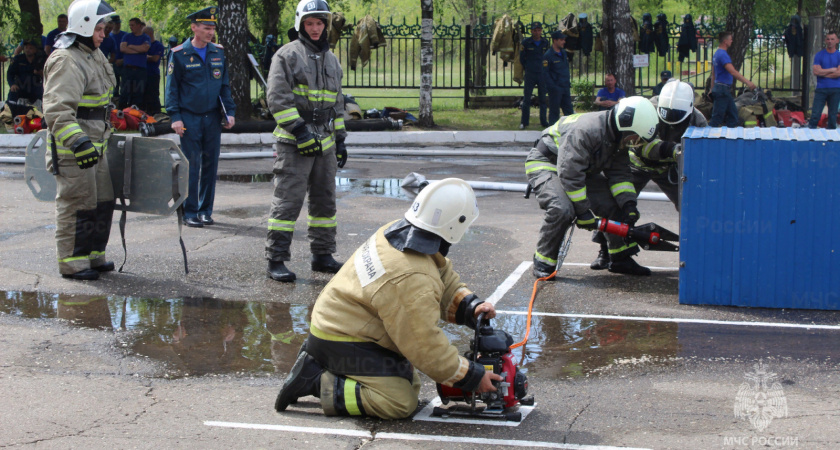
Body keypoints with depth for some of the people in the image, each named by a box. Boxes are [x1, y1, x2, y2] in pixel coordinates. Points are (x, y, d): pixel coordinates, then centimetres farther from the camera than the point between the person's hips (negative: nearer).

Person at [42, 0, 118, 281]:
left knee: (102, 202, 15)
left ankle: (94, 255, 26)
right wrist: (78, 142, -36)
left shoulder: (93, 55, 15)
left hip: (95, 144, 10)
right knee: (77, 205, -5)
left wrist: (105, 129, 33)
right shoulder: (66, 61, -19)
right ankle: (72, 263, 4)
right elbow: (57, 110, -28)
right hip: (72, 149, -10)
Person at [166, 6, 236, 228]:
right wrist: (175, 117, -9)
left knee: (210, 165, 5)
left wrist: (229, 111, 7)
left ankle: (206, 210, 14)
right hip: (189, 118, -4)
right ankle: (190, 212, 3)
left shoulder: (218, 52, 8)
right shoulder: (180, 54, -4)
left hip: (212, 118, 4)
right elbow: (171, 87, -2)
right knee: (191, 167, -3)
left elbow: (225, 85, 15)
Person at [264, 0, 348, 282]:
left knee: (325, 200, 11)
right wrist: (299, 129, -19)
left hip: (324, 142, 7)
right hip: (294, 143, -7)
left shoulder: (331, 60, 18)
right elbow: (277, 97, -13)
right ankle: (276, 260, -6)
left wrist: (340, 138, 18)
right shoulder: (287, 55, -4)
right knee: (287, 201, -9)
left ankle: (322, 255, 21)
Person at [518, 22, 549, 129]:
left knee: (543, 98, 7)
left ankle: (544, 121, 15)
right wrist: (527, 68, 7)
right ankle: (524, 122, 7)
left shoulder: (546, 43, 5)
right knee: (526, 98, 0)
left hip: (542, 74, 2)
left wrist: (545, 69, 10)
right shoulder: (525, 42, -4)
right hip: (530, 75, -2)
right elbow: (521, 58, 5)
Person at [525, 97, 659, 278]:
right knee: (562, 210, -32)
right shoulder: (586, 131, -35)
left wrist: (628, 203, -14)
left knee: (615, 205, -3)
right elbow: (569, 175, -33)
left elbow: (619, 174, 1)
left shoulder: (618, 138, -5)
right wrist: (583, 211, -27)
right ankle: (543, 262, -14)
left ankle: (621, 259, 13)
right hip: (546, 163, -9)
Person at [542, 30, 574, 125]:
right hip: (555, 89, -7)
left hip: (565, 88, 7)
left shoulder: (564, 53, 13)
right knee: (554, 111, 0)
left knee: (569, 110, 8)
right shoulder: (548, 55, -10)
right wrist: (553, 87, -17)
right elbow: (545, 73, -13)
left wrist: (568, 83, 13)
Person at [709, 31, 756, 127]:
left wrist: (712, 89, 25)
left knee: (733, 112, 13)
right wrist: (747, 82, -29)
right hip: (722, 89, -10)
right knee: (718, 116, -5)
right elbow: (733, 72, -28)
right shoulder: (723, 54, -19)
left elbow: (713, 74, 20)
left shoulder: (717, 53, 14)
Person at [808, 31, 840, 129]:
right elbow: (816, 71, -6)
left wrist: (823, 72, -4)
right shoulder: (819, 55, 6)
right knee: (815, 114, -7)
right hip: (821, 89, -1)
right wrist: (832, 70, -4)